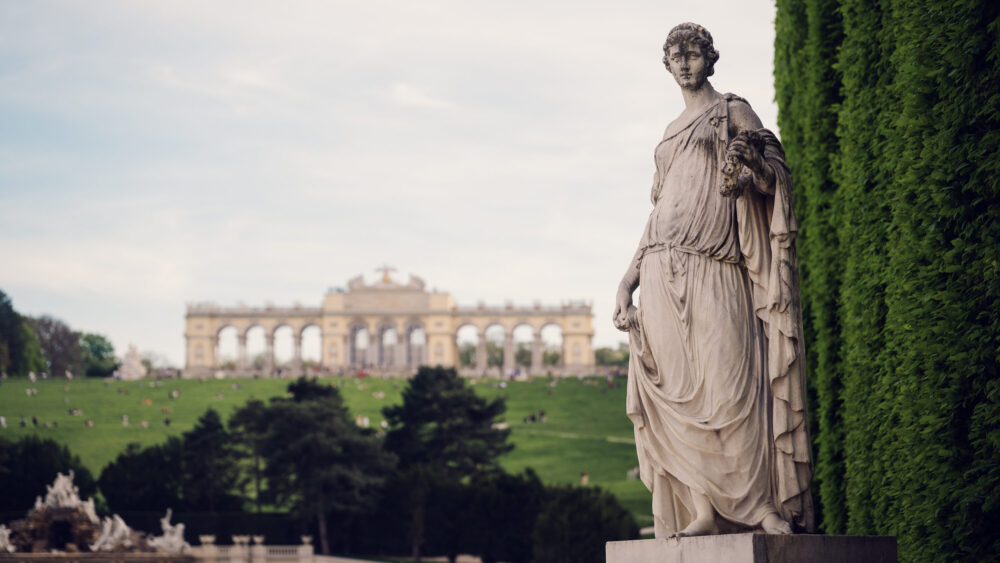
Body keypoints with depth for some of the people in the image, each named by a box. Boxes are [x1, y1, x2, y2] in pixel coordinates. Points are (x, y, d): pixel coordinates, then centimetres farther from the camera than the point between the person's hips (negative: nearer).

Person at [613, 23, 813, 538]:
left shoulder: (733, 112, 9)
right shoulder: (671, 133, 24)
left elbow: (775, 182, 2)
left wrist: (752, 158, -21)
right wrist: (627, 283, 16)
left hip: (714, 271, -5)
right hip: (664, 271, 5)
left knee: (727, 382, -15)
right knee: (677, 390, -5)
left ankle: (762, 505, -15)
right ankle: (702, 510, -6)